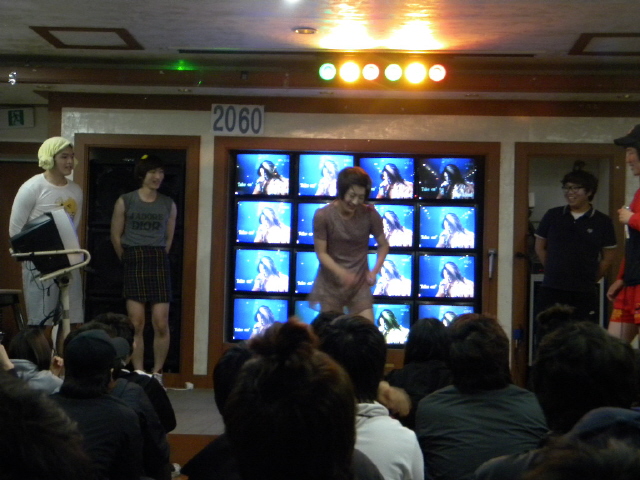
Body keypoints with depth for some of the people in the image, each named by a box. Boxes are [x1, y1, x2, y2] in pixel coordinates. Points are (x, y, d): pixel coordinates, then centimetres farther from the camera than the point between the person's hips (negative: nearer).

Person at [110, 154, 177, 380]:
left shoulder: (169, 205, 9)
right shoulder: (125, 202, 4)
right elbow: (116, 236, 9)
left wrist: (158, 258, 12)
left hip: (159, 263, 1)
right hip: (134, 264, -1)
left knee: (161, 324, -5)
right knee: (136, 323, -5)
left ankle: (157, 374, 7)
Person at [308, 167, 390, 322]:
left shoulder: (370, 214, -9)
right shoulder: (323, 216, -14)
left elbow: (383, 245, 3)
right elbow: (321, 253, -12)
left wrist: (375, 270, -13)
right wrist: (341, 273, -27)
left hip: (360, 284, 1)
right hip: (330, 284, -1)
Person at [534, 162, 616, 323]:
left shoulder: (602, 222, 2)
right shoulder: (552, 216, 6)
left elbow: (607, 257, 7)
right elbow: (540, 247, 13)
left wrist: (590, 278, 4)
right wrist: (554, 271, 8)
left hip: (585, 293, -1)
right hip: (551, 290, 1)